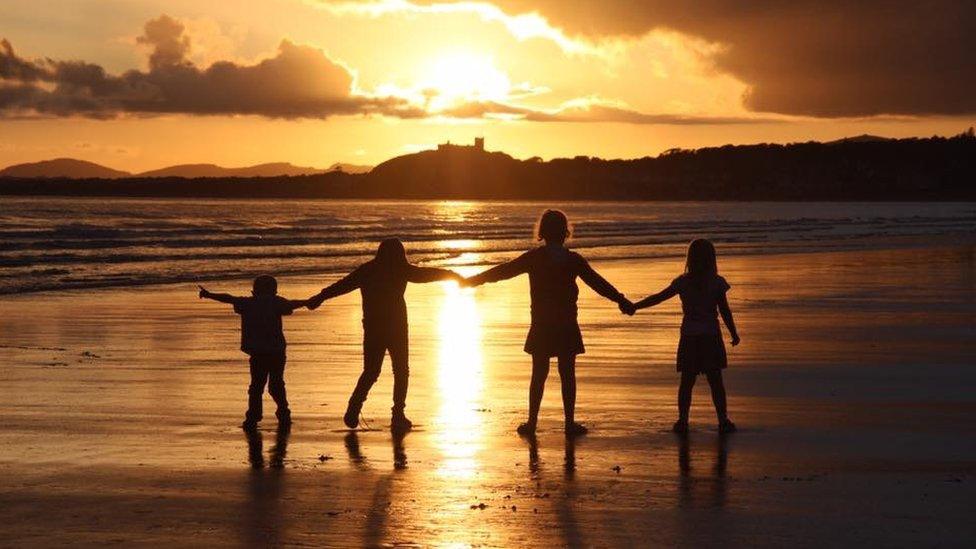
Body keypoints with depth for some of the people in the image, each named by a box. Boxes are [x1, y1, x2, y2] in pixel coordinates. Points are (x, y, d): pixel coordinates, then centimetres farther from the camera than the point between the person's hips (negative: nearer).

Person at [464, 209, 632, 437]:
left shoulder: (533, 258, -3)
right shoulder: (573, 260, -3)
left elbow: (503, 271, 2)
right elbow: (598, 283, 2)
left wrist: (470, 281, 10)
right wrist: (621, 300, 12)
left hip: (541, 326, 1)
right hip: (567, 327, -1)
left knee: (539, 374, 7)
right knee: (567, 374, 5)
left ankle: (532, 422, 7)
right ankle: (570, 423, 6)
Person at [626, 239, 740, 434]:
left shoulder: (683, 282, -3)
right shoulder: (716, 283, -6)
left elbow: (658, 297, -3)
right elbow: (725, 311, -3)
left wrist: (634, 306, 5)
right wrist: (734, 333, 8)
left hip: (689, 339, 1)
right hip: (711, 337, -1)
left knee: (686, 381, 7)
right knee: (715, 381, 4)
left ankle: (682, 420, 5)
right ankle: (723, 421, 4)